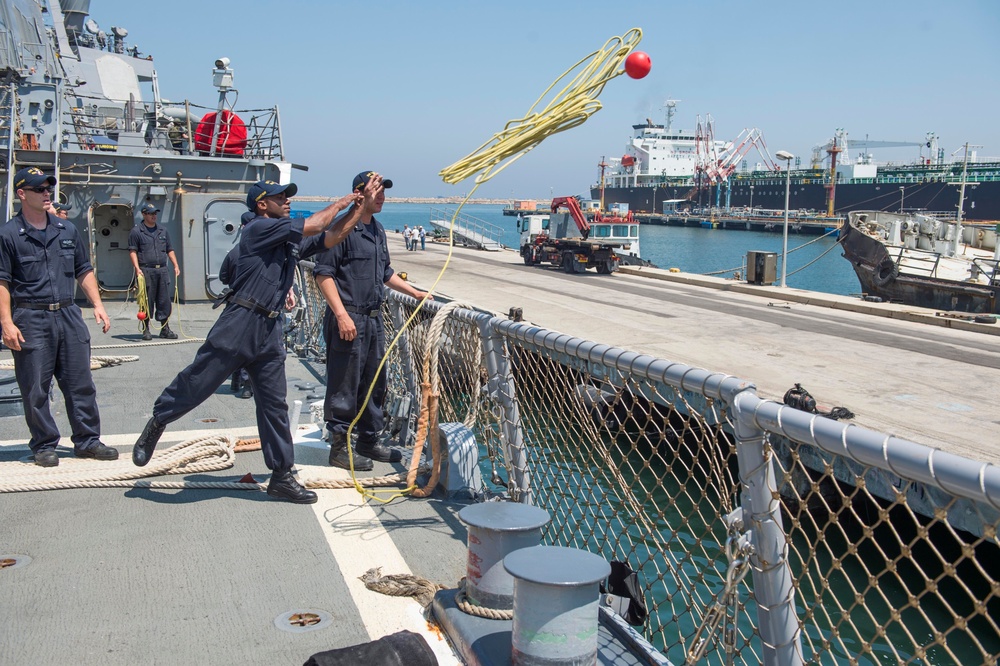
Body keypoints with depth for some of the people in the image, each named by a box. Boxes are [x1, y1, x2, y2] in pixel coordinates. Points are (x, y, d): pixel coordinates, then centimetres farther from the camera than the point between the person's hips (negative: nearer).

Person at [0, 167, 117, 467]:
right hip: (30, 320, -4)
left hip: (68, 316, 5)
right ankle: (44, 446, 16)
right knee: (35, 390, 3)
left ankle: (87, 441, 17)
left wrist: (97, 304, 7)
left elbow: (84, 271, 18)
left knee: (81, 384, 7)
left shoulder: (67, 230, 12)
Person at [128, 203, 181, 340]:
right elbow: (132, 251, -4)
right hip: (146, 271, -4)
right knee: (147, 301, 0)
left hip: (163, 270, 5)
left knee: (165, 301, 3)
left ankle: (165, 329, 10)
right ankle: (146, 330, 9)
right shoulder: (136, 231, 2)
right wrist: (137, 268, -15)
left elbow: (170, 250, 21)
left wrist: (176, 265, 10)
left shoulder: (163, 231, 18)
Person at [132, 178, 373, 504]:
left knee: (275, 404, 8)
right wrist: (338, 204, 6)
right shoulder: (258, 229, -4)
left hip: (270, 330, 7)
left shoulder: (293, 241, 17)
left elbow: (331, 236, 13)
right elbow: (312, 226, -8)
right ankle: (156, 423, 28)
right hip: (239, 324, -7)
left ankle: (281, 476, 14)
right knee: (197, 384, -1)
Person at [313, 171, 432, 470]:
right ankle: (339, 448, 9)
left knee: (374, 384, 15)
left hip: (374, 319, 9)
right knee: (344, 387, -2)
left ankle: (369, 441, 28)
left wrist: (415, 293, 23)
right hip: (349, 319, -9)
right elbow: (323, 273, -15)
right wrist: (342, 314, -22)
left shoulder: (377, 230, 16)